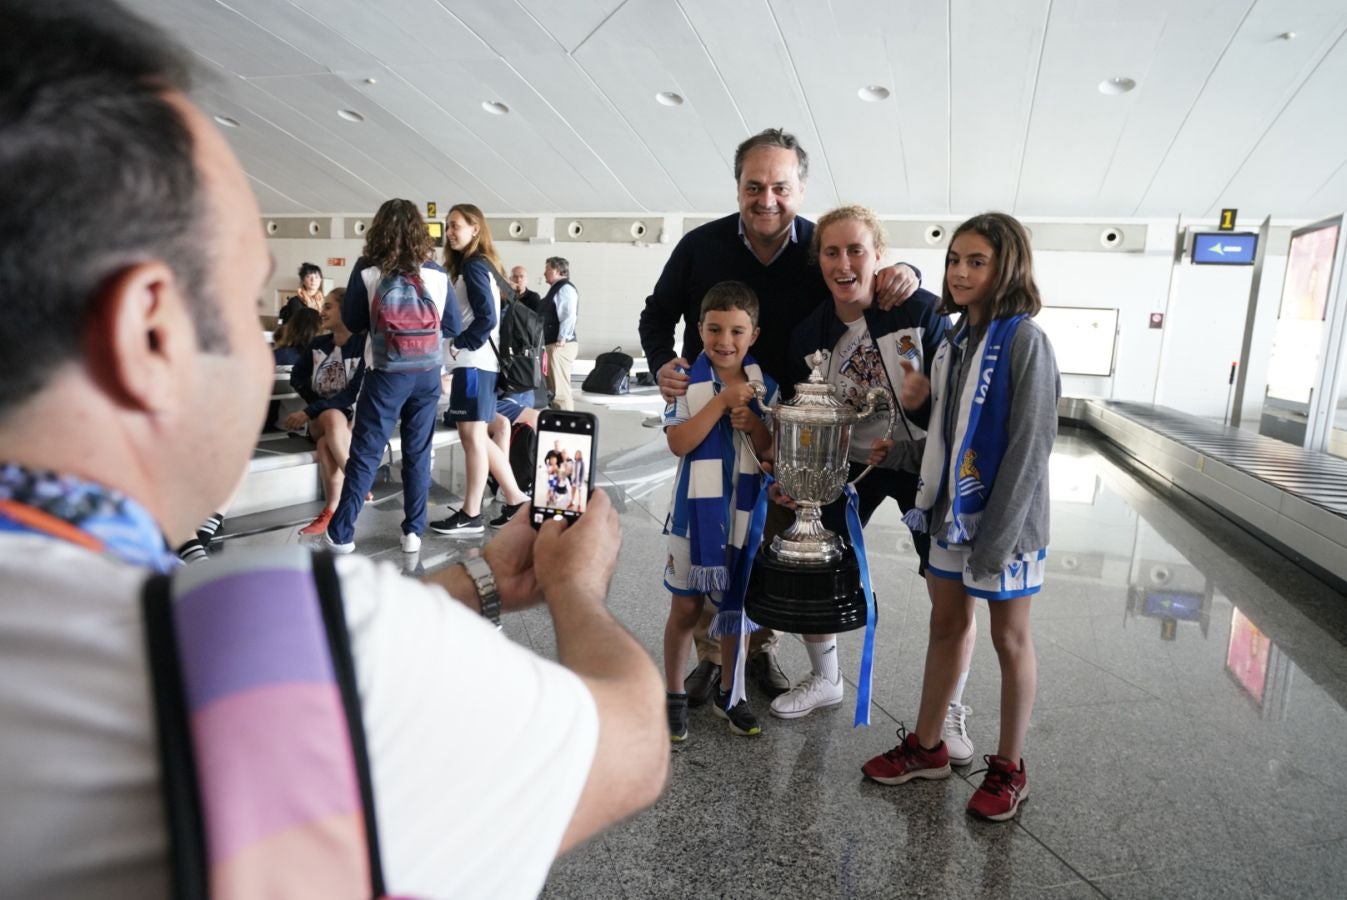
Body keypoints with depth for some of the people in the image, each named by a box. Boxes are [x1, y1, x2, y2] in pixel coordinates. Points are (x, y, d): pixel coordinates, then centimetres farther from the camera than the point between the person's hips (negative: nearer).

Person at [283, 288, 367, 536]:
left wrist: (308, 412, -22)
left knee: (327, 443, -34)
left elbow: (355, 393, -16)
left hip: (354, 417, -3)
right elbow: (297, 378, 15)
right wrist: (319, 407, -2)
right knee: (332, 418, -33)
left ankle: (332, 511, -21)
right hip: (321, 418, 3)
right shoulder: (318, 344, 7)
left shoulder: (364, 344, -8)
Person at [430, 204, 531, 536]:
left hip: (472, 362, -10)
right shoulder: (479, 264, 18)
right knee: (477, 437, 12)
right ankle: (516, 500, 17)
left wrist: (459, 344, -10)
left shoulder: (473, 265, -10)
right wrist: (458, 346, 11)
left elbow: (486, 318, -19)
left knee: (472, 437, -4)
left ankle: (471, 515, 3)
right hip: (476, 362, 10)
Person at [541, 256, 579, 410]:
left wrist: (561, 340, -21)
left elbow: (569, 316, -21)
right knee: (554, 389, 15)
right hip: (554, 344, 11)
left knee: (559, 390, -10)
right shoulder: (556, 288, 20)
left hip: (560, 346, -11)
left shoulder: (565, 288, -12)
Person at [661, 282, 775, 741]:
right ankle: (673, 695, 27)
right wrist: (722, 400, -23)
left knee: (737, 606, 15)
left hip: (747, 513, 3)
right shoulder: (687, 383, -7)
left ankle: (729, 692, 34)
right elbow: (678, 443, -19)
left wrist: (754, 423, -18)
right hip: (697, 512, -2)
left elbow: (774, 456, 1)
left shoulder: (765, 388, 0)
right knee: (686, 607, 9)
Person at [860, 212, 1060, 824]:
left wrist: (996, 538, -20)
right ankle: (926, 746, 30)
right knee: (945, 626, 15)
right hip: (951, 509, 7)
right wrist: (919, 399, -3)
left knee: (1010, 638, 8)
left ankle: (1008, 768, 25)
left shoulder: (1024, 341, -14)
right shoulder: (953, 340, 7)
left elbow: (1030, 444, -18)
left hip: (1004, 518, -7)